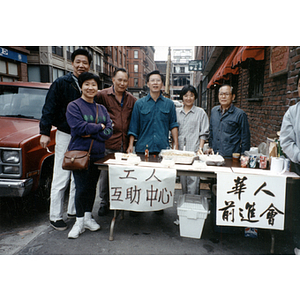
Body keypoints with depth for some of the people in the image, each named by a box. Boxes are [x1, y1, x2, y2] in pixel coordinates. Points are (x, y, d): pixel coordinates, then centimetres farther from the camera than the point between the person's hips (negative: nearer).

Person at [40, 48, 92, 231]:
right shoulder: (61, 83, -4)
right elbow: (49, 108, -6)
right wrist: (45, 132, -11)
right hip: (65, 135, -4)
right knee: (61, 178, -1)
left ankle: (73, 210, 27)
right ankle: (55, 217, 11)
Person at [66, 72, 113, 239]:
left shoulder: (102, 109, 12)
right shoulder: (74, 106, -2)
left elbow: (110, 130, 0)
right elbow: (79, 127, -17)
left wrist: (90, 133, -14)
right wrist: (99, 127, -7)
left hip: (98, 154, 5)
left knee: (92, 187, 12)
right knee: (82, 188, -2)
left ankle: (88, 217, 27)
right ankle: (80, 221, 15)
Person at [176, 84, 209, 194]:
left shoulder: (200, 112, 6)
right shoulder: (176, 112, 13)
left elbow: (204, 133, 4)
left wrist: (200, 148, -7)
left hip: (194, 151, -3)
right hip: (180, 150, 3)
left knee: (193, 179, -8)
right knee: (182, 179, 8)